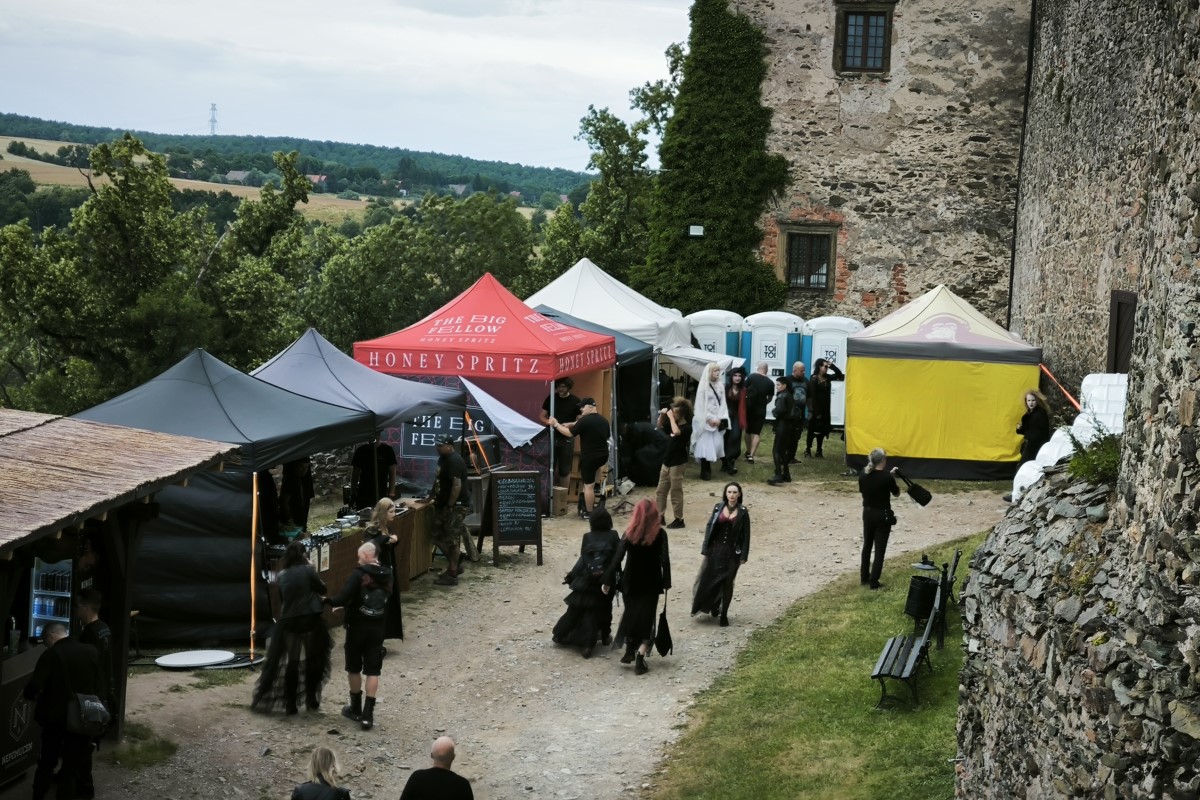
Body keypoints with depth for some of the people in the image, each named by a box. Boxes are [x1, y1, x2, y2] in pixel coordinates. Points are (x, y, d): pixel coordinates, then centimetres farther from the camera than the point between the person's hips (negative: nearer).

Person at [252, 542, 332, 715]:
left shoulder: (281, 576, 5)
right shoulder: (308, 570, -7)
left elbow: (282, 597, 14)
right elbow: (322, 588, 2)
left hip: (288, 622, 3)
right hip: (310, 619, -3)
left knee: (292, 662, 10)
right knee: (313, 659, 13)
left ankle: (290, 703, 9)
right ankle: (311, 699, 16)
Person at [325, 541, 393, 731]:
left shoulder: (359, 574, -16)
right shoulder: (387, 575, 4)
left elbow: (343, 597, -21)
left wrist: (328, 601, 0)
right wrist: (348, 607, 20)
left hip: (358, 627, -4)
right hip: (377, 628, 4)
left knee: (354, 669, 14)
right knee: (372, 671, 6)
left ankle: (356, 709, 26)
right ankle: (368, 714, 1)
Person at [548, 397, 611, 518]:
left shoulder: (584, 420, -15)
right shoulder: (604, 421, 9)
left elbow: (569, 433, -11)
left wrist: (556, 424, 2)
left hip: (589, 457, -8)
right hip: (603, 456, 8)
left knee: (588, 485, 0)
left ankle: (589, 512, 4)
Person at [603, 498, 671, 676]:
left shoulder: (629, 534, -6)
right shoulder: (660, 534, -8)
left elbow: (617, 558, -9)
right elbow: (665, 559, -13)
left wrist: (608, 581, -5)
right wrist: (666, 582, -5)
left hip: (631, 582, 1)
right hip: (651, 583, -1)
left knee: (630, 615, 22)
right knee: (646, 618, 5)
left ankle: (629, 651, 25)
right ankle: (640, 660, -3)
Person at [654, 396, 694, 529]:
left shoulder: (687, 427, -16)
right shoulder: (674, 424, 8)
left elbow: (676, 432, -36)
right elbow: (660, 426, 22)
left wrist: (671, 417, -26)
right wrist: (662, 415, 2)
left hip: (677, 463, -9)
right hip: (667, 462, 9)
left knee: (675, 492, -3)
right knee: (661, 490, 13)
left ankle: (679, 519, 4)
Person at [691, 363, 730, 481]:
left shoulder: (720, 386, 10)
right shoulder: (703, 386, -5)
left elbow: (723, 403, 8)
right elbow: (700, 405, -7)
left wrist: (719, 418, -5)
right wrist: (710, 418, -12)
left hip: (717, 420, 5)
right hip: (706, 421, -5)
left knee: (716, 445, 0)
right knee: (705, 446, -8)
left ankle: (708, 469, 12)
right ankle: (704, 472, -3)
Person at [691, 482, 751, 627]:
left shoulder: (742, 512, -3)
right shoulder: (718, 508, 2)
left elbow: (745, 535, -2)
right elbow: (709, 528, 3)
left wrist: (743, 556, -5)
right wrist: (705, 548, -3)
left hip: (732, 553, -2)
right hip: (715, 549, 2)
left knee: (727, 583, 4)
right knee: (707, 579, 2)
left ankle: (723, 614, 16)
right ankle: (713, 606, 25)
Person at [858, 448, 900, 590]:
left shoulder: (863, 475, -5)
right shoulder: (887, 477, -18)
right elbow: (896, 493, -4)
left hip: (868, 513, 5)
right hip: (882, 515, -5)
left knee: (867, 545, 20)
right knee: (880, 549, 2)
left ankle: (864, 577, 29)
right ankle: (874, 582, 1)